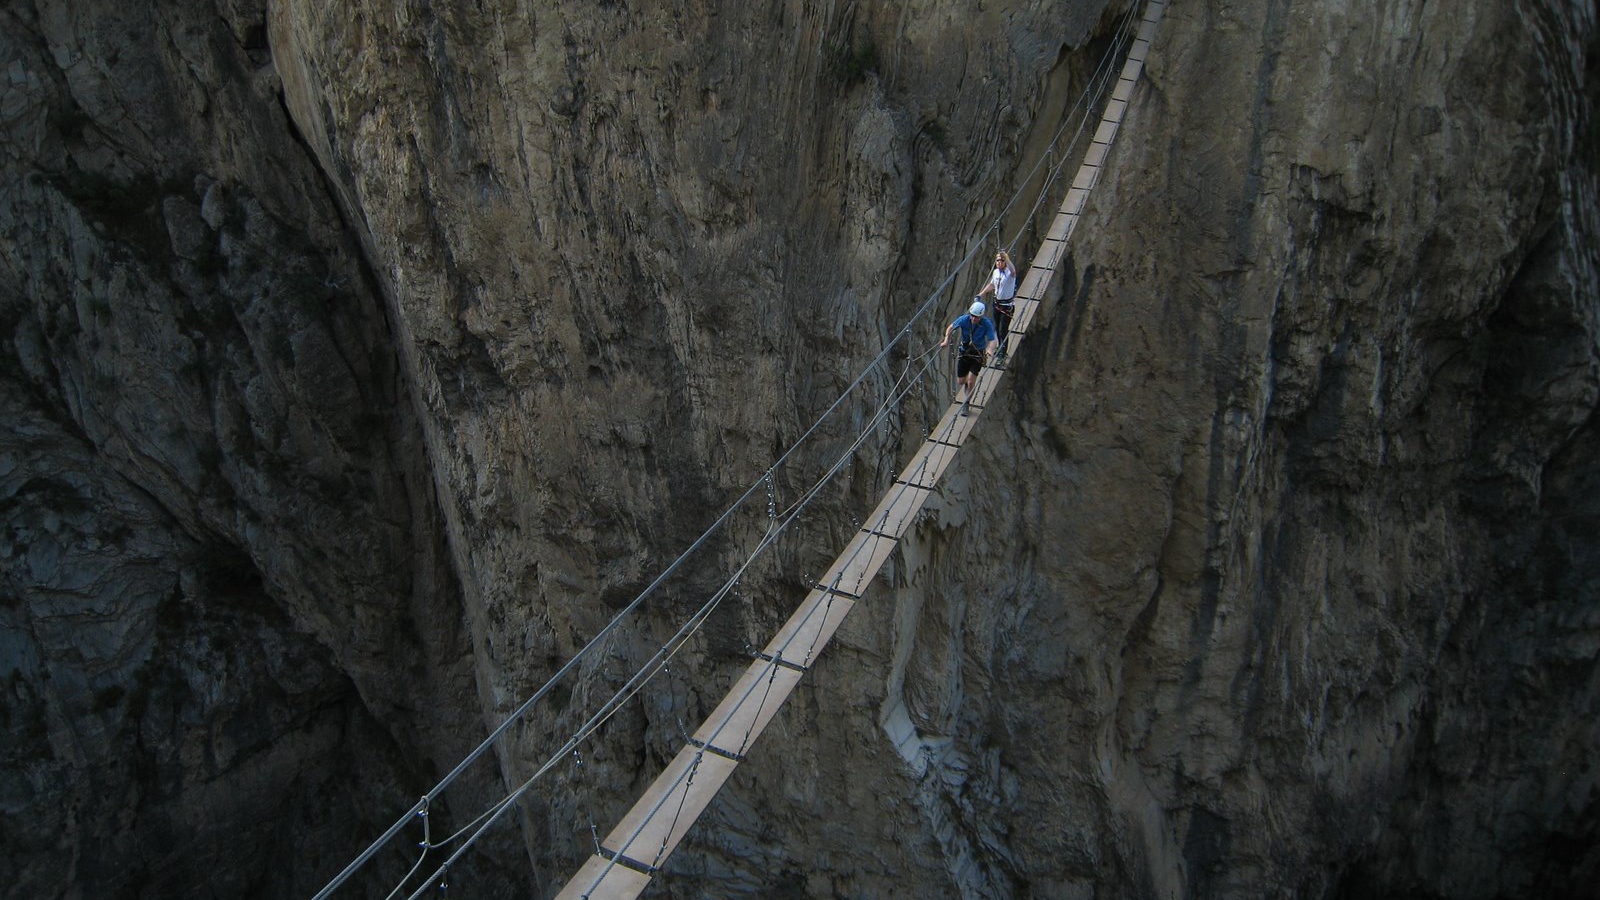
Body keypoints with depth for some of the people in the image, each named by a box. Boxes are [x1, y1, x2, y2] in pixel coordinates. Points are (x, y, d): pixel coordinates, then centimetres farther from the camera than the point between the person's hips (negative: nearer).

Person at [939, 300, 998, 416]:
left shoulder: (987, 324, -21)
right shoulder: (963, 319, -16)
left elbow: (993, 340, -24)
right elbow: (951, 328, 1)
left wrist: (990, 349, -46)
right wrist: (946, 340, -14)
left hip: (978, 354, -3)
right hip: (964, 353, 3)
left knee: (971, 381, -12)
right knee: (961, 381, 10)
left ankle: (966, 404, 10)